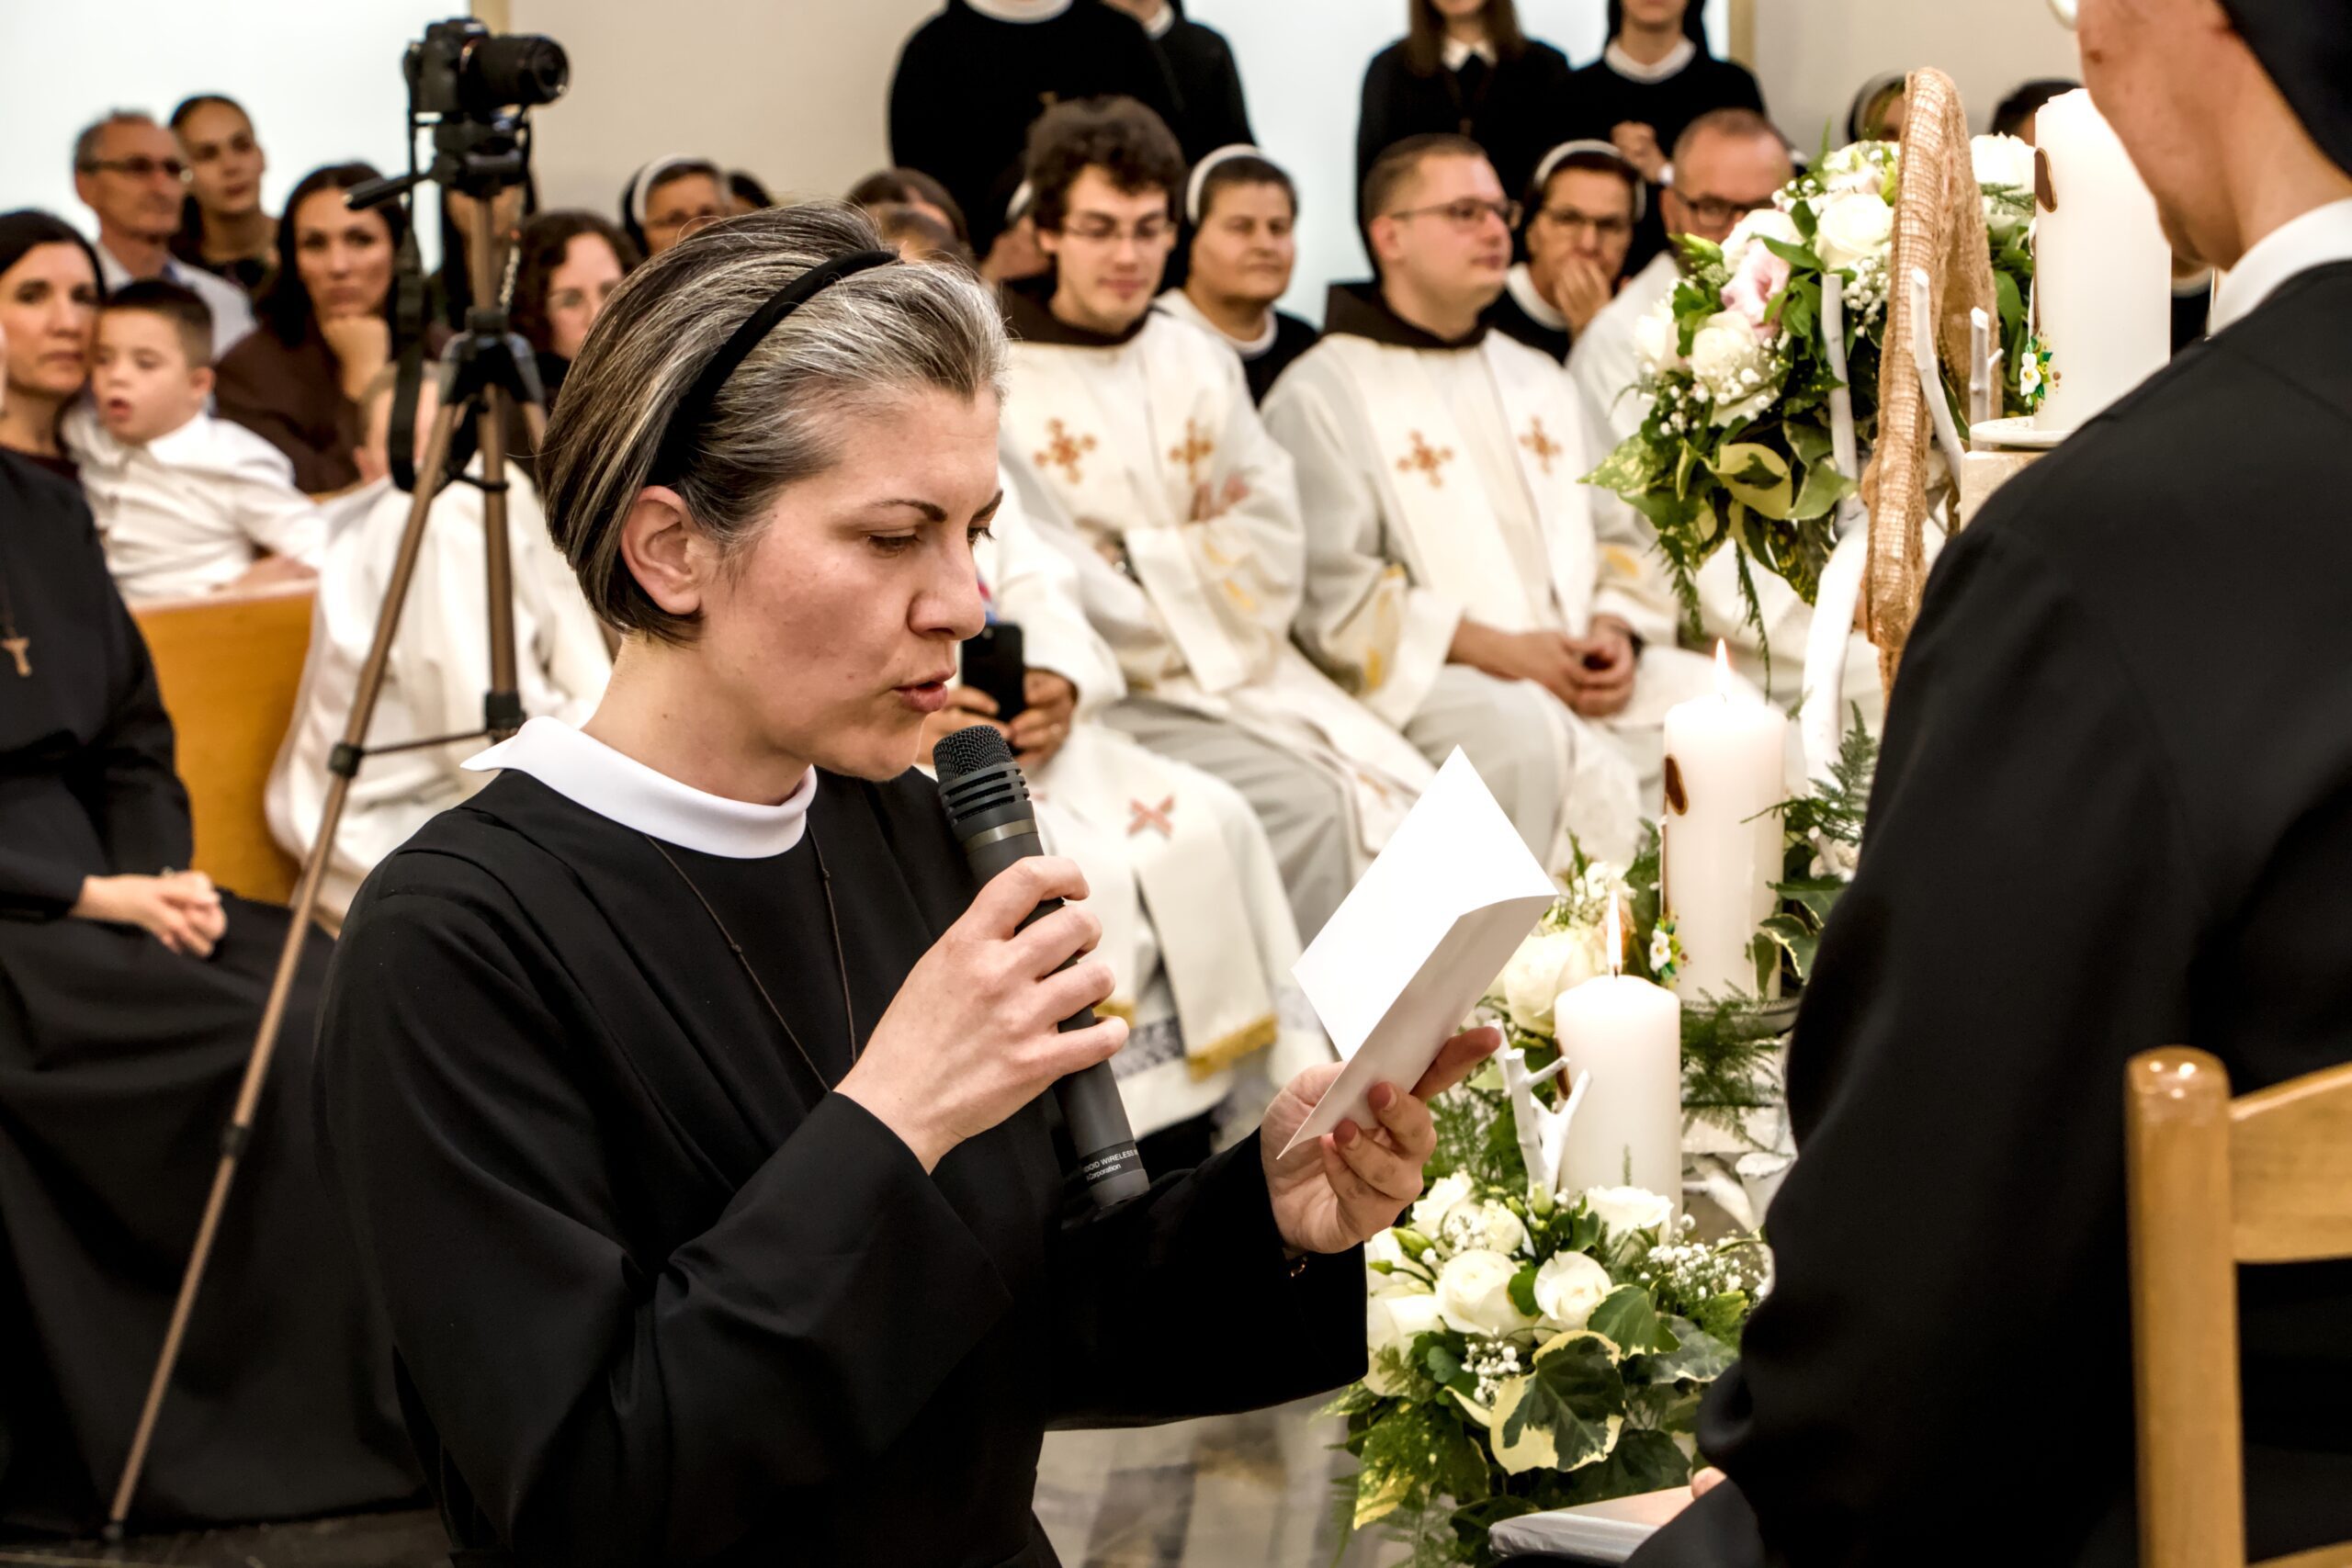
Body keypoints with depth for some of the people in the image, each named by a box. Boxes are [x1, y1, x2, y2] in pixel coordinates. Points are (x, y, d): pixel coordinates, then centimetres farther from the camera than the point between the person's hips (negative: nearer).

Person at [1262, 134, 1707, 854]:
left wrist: (1617, 632, -1)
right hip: (1430, 680, -6)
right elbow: (1332, 593, -7)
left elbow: (1617, 534, 22)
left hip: (1586, 669, 6)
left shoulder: (1539, 382, 26)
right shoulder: (1321, 395, 4)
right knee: (1552, 744, -36)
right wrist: (1501, 651, -14)